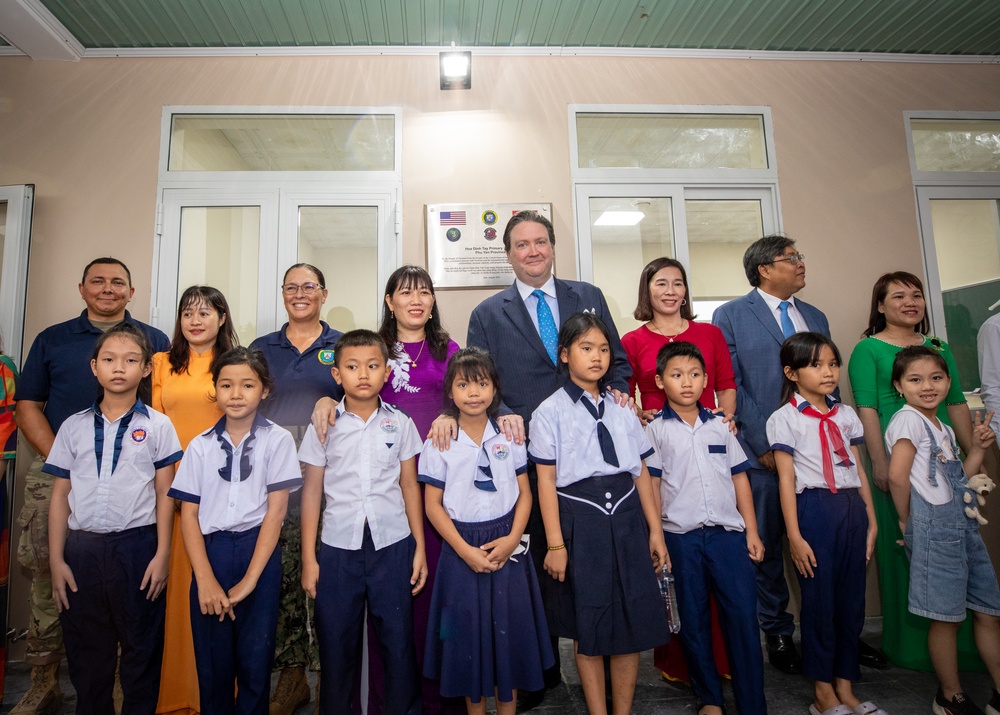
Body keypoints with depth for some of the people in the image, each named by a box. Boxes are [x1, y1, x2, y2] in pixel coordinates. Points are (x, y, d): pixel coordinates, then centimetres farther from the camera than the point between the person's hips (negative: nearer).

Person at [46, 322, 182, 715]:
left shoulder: (157, 425, -1)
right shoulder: (73, 426, 6)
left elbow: (164, 495, -1)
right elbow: (60, 495, 8)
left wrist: (162, 554, -5)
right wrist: (56, 559, 4)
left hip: (137, 546, -2)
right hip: (83, 548, 3)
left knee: (141, 649, 8)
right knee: (86, 652, 14)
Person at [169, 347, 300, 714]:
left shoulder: (277, 440, -2)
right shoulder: (201, 445, 7)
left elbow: (276, 508, -6)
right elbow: (188, 513, 3)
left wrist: (250, 579, -10)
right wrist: (205, 578, -8)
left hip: (259, 550, -2)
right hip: (211, 551, 2)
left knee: (255, 661, 4)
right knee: (212, 661, 9)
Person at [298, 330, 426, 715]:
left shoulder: (400, 424, 1)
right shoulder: (322, 426, 0)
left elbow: (410, 487, 5)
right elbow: (312, 493, 2)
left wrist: (420, 547, 4)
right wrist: (308, 558, 2)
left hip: (392, 546, 0)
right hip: (338, 548, 0)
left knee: (398, 641, 7)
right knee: (336, 643, 11)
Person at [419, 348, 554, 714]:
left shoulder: (509, 437, 1)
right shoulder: (439, 444, -4)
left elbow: (524, 492, 3)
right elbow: (433, 505, -4)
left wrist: (513, 538, -11)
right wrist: (465, 550, -13)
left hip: (507, 547, 1)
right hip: (462, 549, -1)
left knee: (509, 631, 9)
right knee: (469, 632, 10)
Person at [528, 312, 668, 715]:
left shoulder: (623, 409, 8)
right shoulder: (550, 411, -4)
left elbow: (641, 473, 8)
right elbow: (546, 481, -7)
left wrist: (655, 531, 7)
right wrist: (555, 544, -10)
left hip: (626, 519, 4)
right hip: (580, 521, -3)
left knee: (632, 620, 10)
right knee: (587, 625, 10)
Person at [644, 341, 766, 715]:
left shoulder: (721, 426, 10)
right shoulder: (656, 431, 2)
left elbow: (740, 480, 10)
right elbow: (652, 487, 1)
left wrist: (752, 532, 6)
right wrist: (656, 539, -2)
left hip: (728, 533, 2)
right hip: (680, 536, -1)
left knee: (744, 615, 0)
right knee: (693, 620, 9)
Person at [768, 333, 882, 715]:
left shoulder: (845, 415, 12)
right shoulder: (784, 419, -5)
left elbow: (859, 472, 14)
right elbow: (786, 480, -8)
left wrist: (871, 521, 10)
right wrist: (794, 536, -11)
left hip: (852, 509, 5)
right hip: (814, 509, -5)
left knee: (852, 600, 11)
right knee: (819, 601, 3)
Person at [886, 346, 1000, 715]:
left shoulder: (944, 429, 16)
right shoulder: (909, 419, -12)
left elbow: (959, 480, 16)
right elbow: (897, 474, -21)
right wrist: (906, 520, -12)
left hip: (965, 524, 9)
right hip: (935, 525, -9)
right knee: (947, 616, 3)